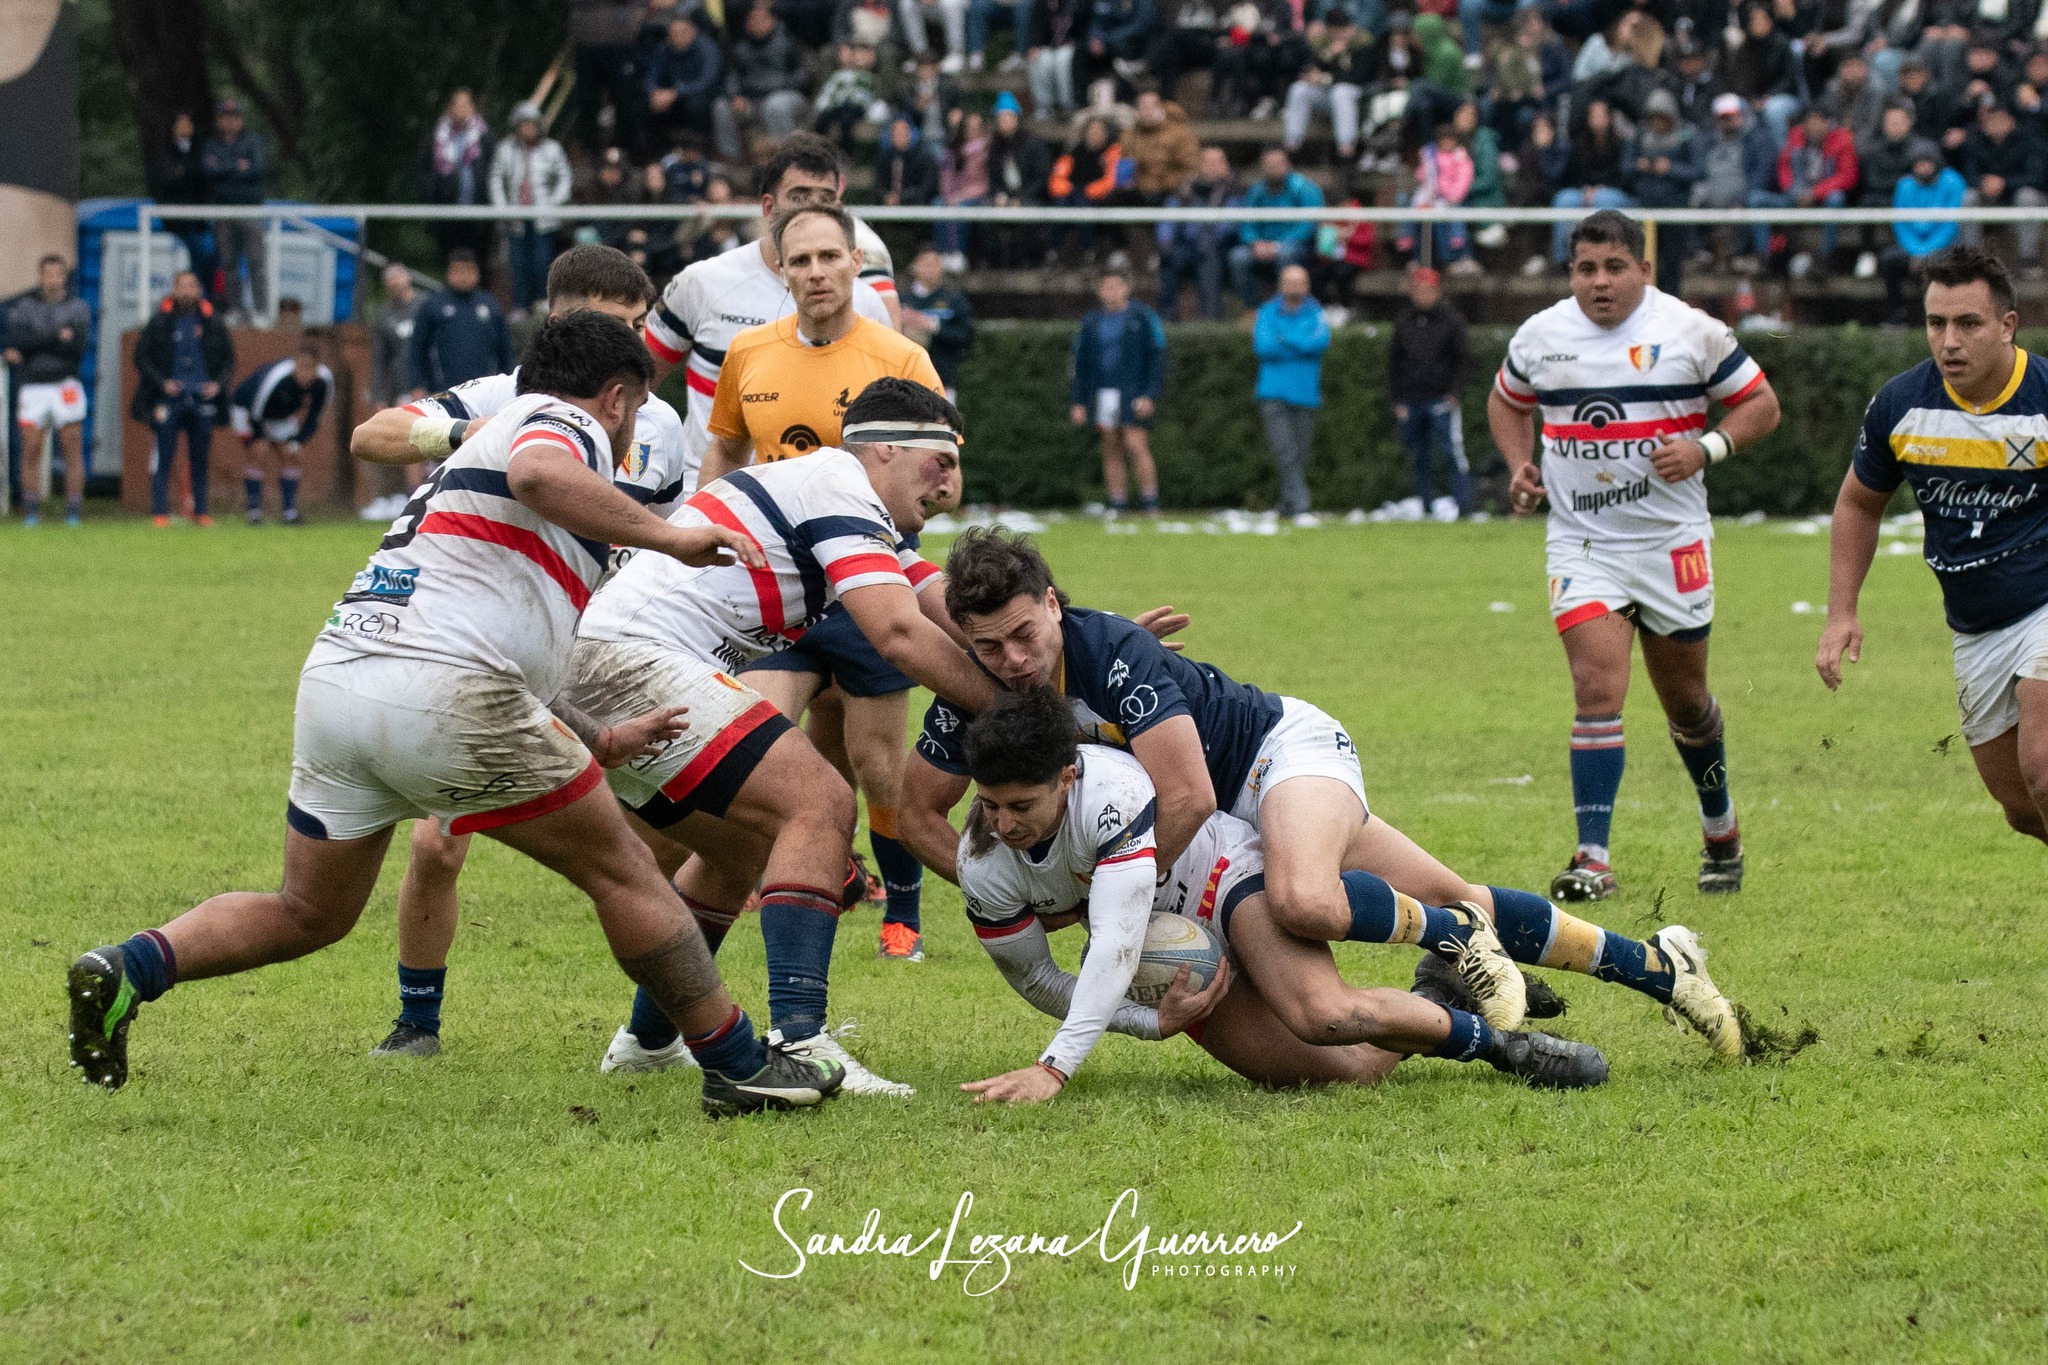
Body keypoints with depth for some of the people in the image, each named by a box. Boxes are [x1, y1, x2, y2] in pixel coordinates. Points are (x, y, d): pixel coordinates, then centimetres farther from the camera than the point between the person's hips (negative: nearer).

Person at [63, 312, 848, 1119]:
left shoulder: (484, 444, 33)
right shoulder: (567, 423, 6)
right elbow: (537, 476, -22)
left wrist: (601, 743, 39)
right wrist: (668, 537, -18)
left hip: (332, 681, 8)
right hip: (440, 692, -8)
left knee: (308, 914, 21)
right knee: (620, 870, 5)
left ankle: (126, 970, 2)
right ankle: (740, 1067, 10)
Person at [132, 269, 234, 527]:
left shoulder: (211, 324, 8)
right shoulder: (160, 323, 1)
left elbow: (228, 358, 16)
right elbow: (141, 356, 3)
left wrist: (218, 383, -1)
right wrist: (162, 382, -10)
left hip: (202, 399, 2)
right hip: (169, 398, -2)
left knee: (200, 458, 7)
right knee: (164, 456, -5)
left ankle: (200, 511, 14)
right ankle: (160, 512, -3)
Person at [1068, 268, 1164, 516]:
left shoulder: (1143, 317, 0)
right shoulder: (1090, 322, 12)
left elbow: (1157, 359, -2)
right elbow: (1078, 364, 14)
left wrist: (1150, 395, -11)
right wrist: (1076, 401, 7)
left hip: (1134, 394, -5)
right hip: (1103, 396, 5)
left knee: (1136, 446, -13)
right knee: (1111, 450, 3)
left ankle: (1151, 504, -8)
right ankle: (1117, 506, 6)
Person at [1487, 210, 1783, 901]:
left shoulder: (1691, 332, -7)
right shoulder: (1540, 336, 1)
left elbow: (1761, 405, 0)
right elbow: (1506, 401, 20)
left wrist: (1706, 448, -18)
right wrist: (1519, 464, 1)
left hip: (1673, 541, 0)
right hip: (1581, 543, 1)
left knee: (1684, 697, 12)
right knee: (1598, 688, -16)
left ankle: (1720, 827, 38)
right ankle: (1593, 858, -18)